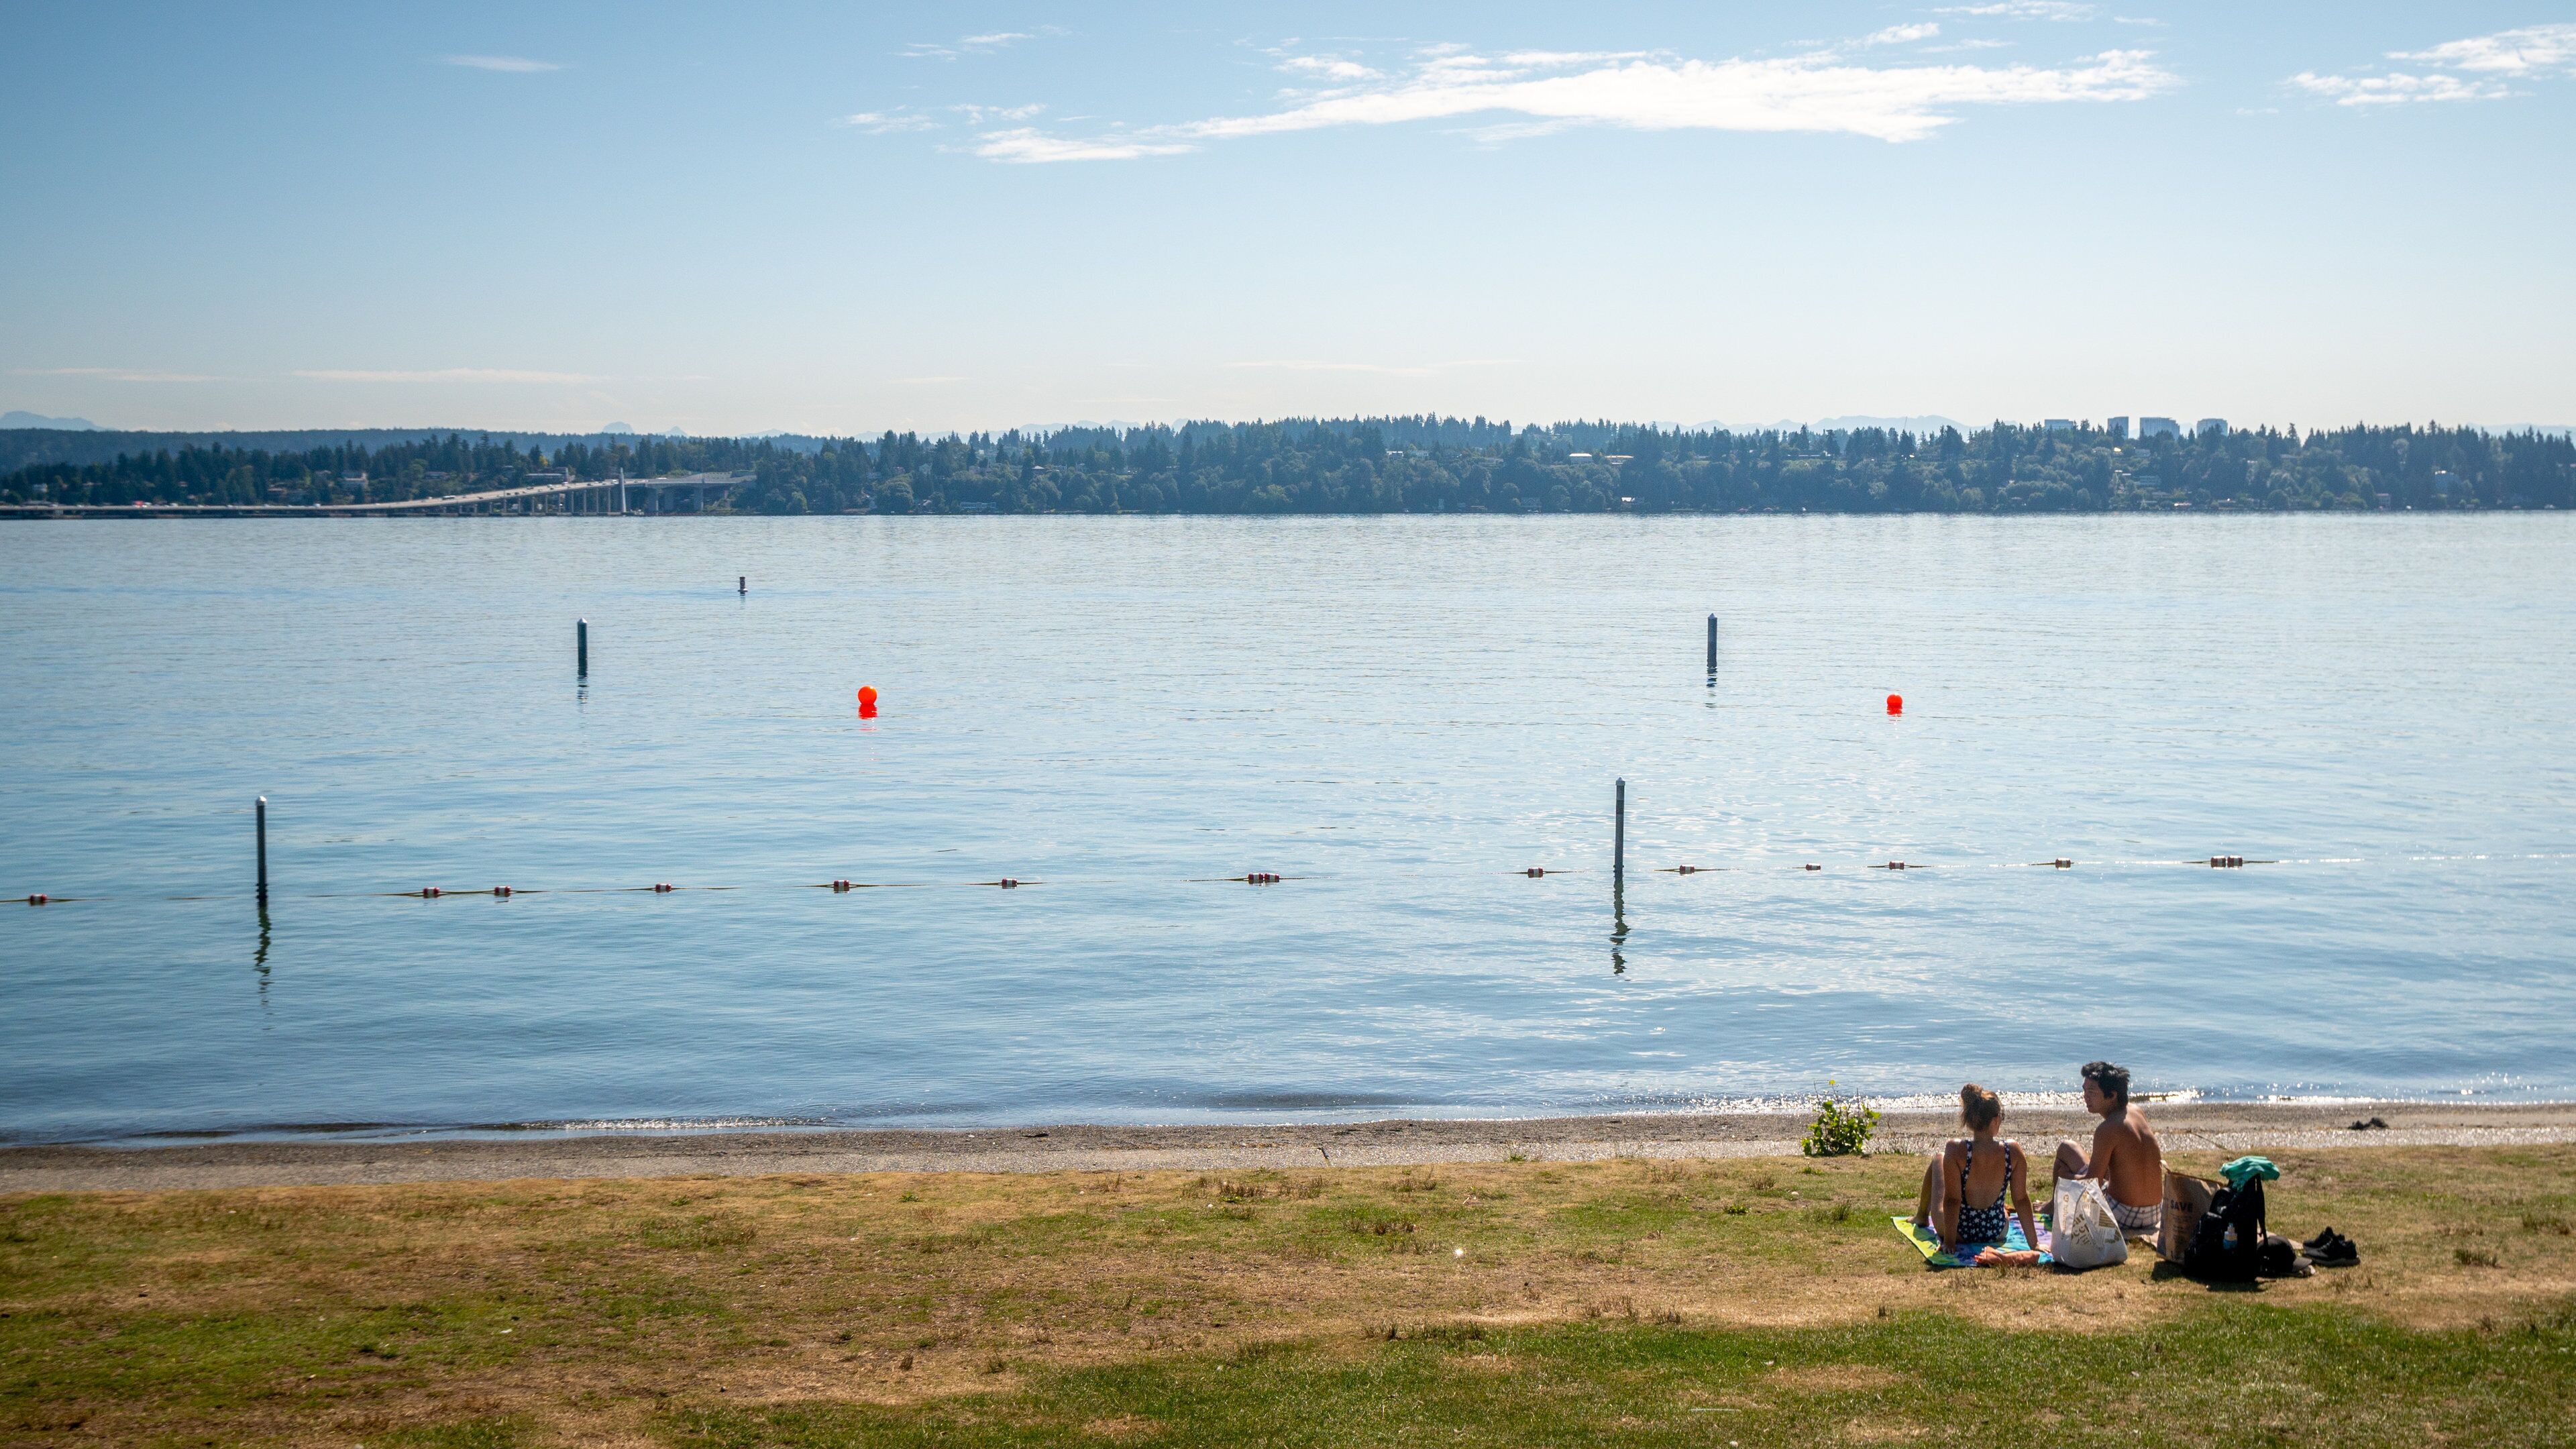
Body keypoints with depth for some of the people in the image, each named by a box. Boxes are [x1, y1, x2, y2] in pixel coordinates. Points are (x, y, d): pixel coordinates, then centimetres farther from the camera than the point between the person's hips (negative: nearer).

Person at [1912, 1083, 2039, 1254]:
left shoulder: (1955, 1151, -26)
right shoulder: (2013, 1152, -19)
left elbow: (1952, 1200, -22)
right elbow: (2021, 1199, -13)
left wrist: (1949, 1241, -13)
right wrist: (2034, 1243, -5)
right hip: (1997, 1232, 2)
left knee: (1938, 1161, 25)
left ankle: (1922, 1216, 52)